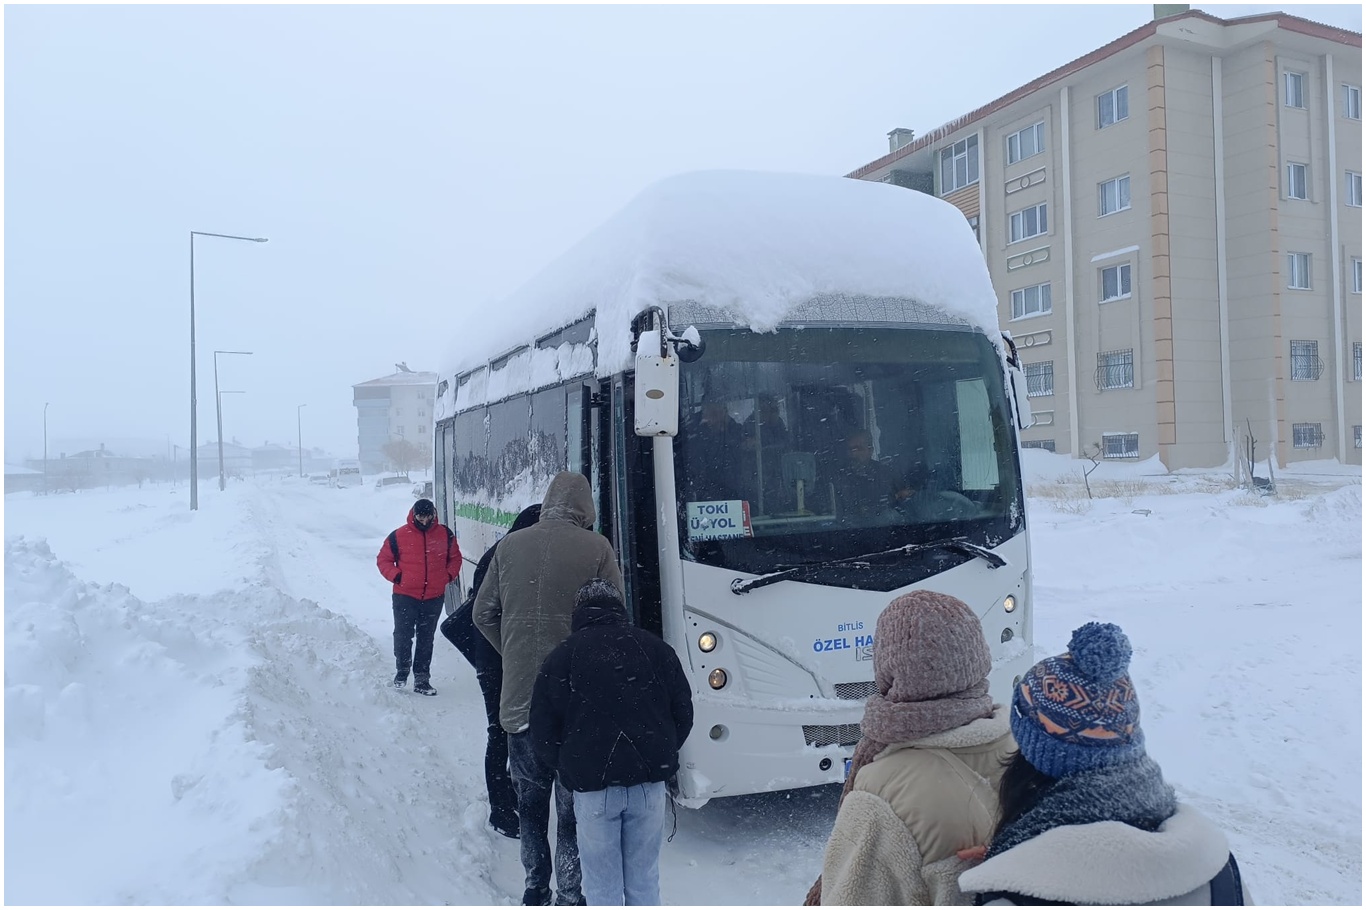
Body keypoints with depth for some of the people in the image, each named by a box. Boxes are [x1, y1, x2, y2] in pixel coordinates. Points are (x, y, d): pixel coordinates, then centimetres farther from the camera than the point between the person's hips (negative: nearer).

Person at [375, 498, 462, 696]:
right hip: (405, 597, -2)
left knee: (426, 639, 9)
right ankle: (402, 672, 24)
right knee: (403, 636, 3)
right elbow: (383, 559, 3)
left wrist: (449, 576, 0)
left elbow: (455, 558, 14)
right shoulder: (399, 536, -6)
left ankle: (421, 679, 17)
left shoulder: (445, 535, 1)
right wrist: (395, 576, -9)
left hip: (434, 598, 2)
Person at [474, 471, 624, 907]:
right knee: (574, 807, 8)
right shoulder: (596, 548, -7)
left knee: (530, 804, 18)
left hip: (519, 701, 3)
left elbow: (483, 615, 9)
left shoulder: (510, 546, 2)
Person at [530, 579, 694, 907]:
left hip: (593, 786, -2)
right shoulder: (656, 648, 6)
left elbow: (543, 734, 1)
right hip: (650, 784, 2)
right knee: (644, 881, 15)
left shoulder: (560, 657, 0)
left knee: (602, 886, 10)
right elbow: (683, 715, 10)